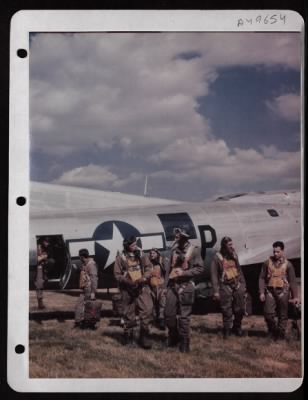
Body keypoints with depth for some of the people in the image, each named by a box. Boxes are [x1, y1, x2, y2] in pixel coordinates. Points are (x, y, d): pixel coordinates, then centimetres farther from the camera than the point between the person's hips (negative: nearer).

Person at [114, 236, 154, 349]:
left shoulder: (141, 254, 3)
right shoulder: (121, 257, -6)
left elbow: (148, 268, 5)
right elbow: (117, 274, -4)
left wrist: (144, 278, -13)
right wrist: (128, 281, -18)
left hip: (142, 287, 2)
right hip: (128, 289, -2)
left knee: (147, 309, -11)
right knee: (129, 313, 7)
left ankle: (144, 337, -2)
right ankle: (128, 336, 24)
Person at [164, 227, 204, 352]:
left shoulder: (194, 250, -7)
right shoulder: (174, 249, 9)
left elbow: (200, 269, -8)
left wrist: (184, 273, -17)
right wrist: (167, 284, 15)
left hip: (185, 286, -5)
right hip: (172, 284, 5)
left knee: (184, 316, -2)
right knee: (168, 314, 5)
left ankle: (185, 344, 7)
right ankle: (173, 338, 26)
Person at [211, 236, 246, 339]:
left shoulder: (234, 255, 8)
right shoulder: (218, 257, -9)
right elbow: (214, 275, -9)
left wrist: (243, 285, 15)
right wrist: (216, 291, -12)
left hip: (237, 285, 5)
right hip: (225, 286, -5)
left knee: (240, 309, 11)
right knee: (227, 311, 0)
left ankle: (237, 327, 30)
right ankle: (227, 330, 15)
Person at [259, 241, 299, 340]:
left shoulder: (287, 264, 0)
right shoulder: (267, 263, 1)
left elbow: (292, 281, 1)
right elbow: (262, 278, 4)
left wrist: (295, 296, -1)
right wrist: (262, 292, -3)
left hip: (283, 292, -1)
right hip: (270, 291, 1)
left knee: (282, 315, 6)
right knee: (268, 313, -3)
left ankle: (281, 334, 20)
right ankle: (272, 331, 21)